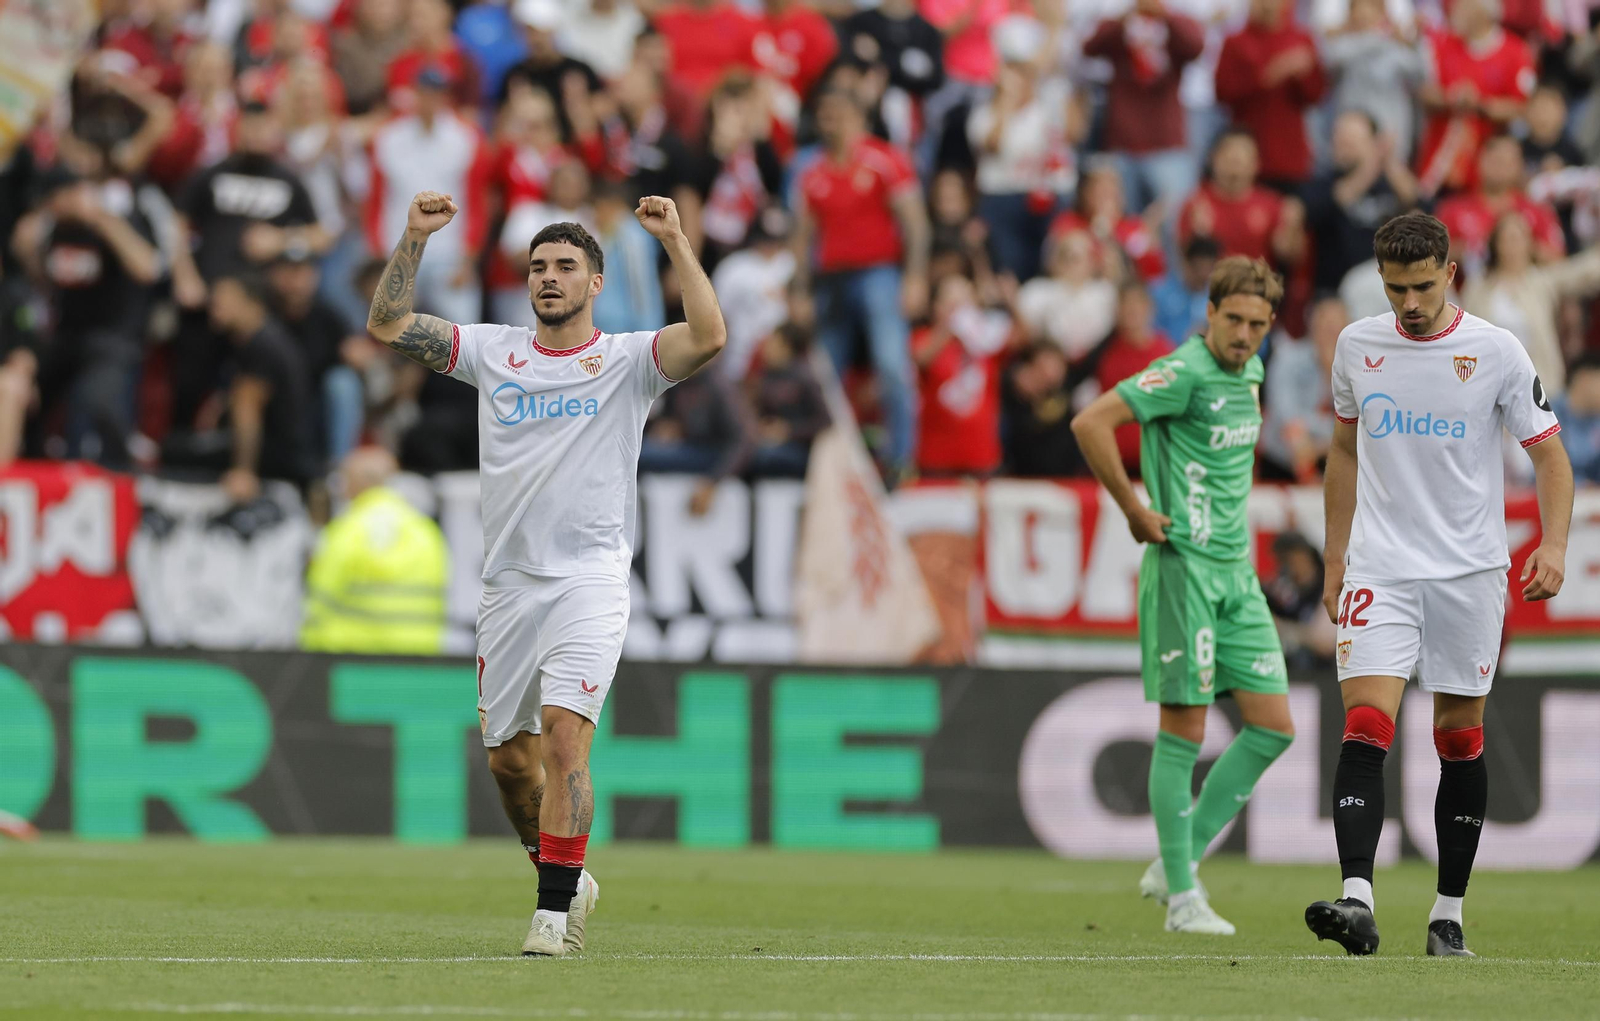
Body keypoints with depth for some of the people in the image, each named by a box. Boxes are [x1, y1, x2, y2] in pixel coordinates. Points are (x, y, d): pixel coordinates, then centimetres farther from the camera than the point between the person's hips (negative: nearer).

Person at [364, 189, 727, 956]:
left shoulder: (627, 360, 1)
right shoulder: (492, 352, 11)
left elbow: (709, 336, -17)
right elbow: (386, 324, 8)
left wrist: (674, 241, -19)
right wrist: (414, 238, -2)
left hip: (588, 577, -4)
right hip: (507, 580, 5)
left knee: (564, 735, -18)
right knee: (507, 756, 9)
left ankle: (555, 910, -16)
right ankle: (567, 879, 30)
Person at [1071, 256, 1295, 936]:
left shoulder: (1247, 374, 12)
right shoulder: (1186, 372, -14)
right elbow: (1090, 423, -24)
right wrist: (1134, 509, -17)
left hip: (1236, 573, 9)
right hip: (1184, 567, -9)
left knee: (1272, 727, 4)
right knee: (1184, 729, -5)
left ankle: (1176, 864, 13)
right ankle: (1182, 895, 1)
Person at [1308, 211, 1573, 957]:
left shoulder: (1495, 351, -4)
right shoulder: (1357, 347, 5)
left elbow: (1548, 453, 0)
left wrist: (1553, 545, -14)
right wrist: (1334, 559, 17)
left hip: (1470, 572, -1)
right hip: (1380, 572, 1)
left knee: (1461, 741, 5)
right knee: (1365, 728, -15)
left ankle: (1449, 914, 14)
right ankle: (1357, 902, -24)